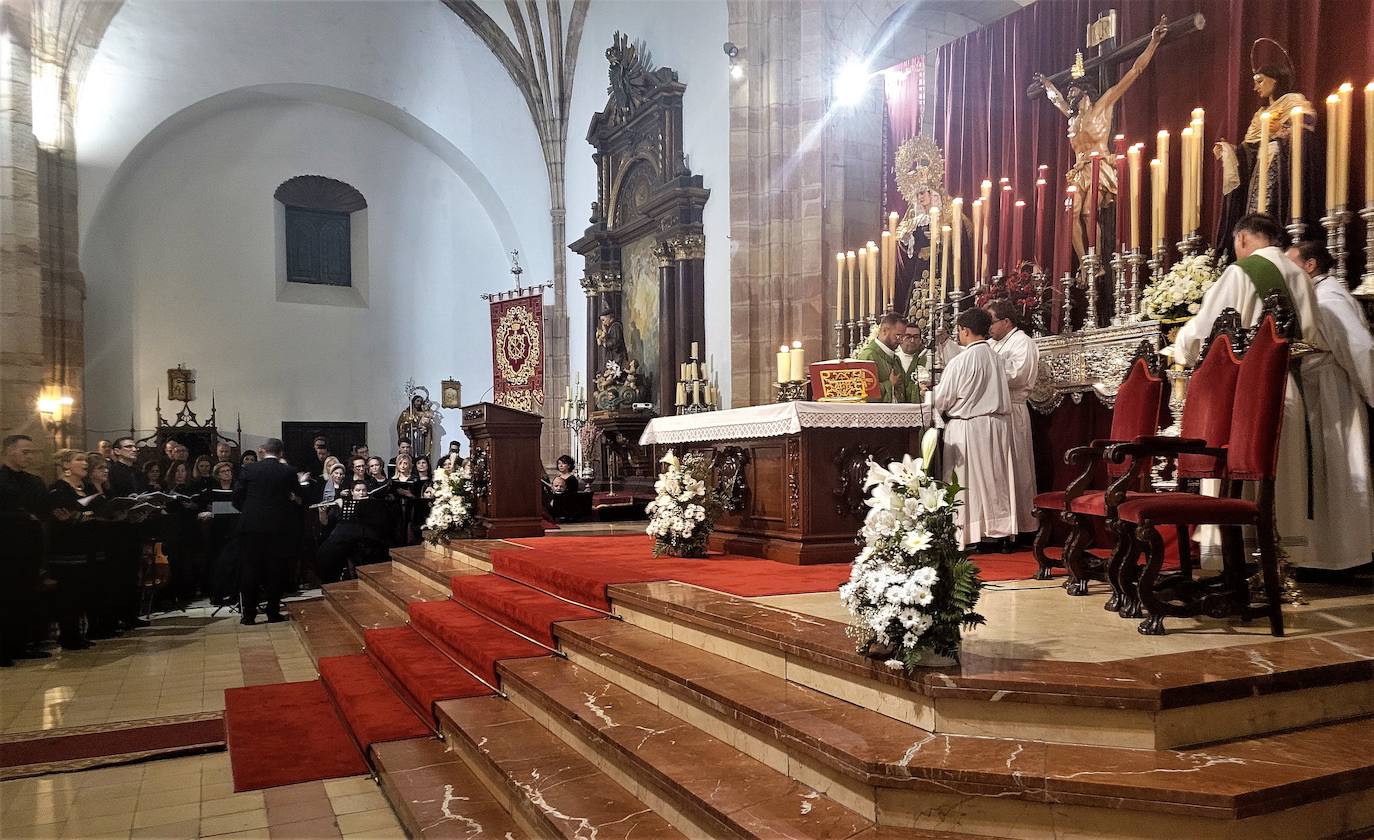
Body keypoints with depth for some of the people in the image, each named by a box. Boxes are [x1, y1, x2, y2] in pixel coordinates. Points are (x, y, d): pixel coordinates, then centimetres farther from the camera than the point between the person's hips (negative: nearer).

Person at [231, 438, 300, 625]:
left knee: (249, 570, 6)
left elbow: (237, 498, 1)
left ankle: (249, 614, 8)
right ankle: (273, 612, 9)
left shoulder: (249, 469, 0)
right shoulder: (288, 472, 0)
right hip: (278, 527, 0)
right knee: (275, 570, 7)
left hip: (251, 526, 0)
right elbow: (296, 497, 5)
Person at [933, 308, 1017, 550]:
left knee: (969, 482, 0)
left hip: (968, 428, -6)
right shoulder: (997, 359, 5)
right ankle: (999, 532, 15)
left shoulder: (961, 361, -15)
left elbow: (942, 399, -8)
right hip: (998, 424, 6)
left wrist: (930, 389, 14)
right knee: (995, 480, 11)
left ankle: (971, 536, 3)